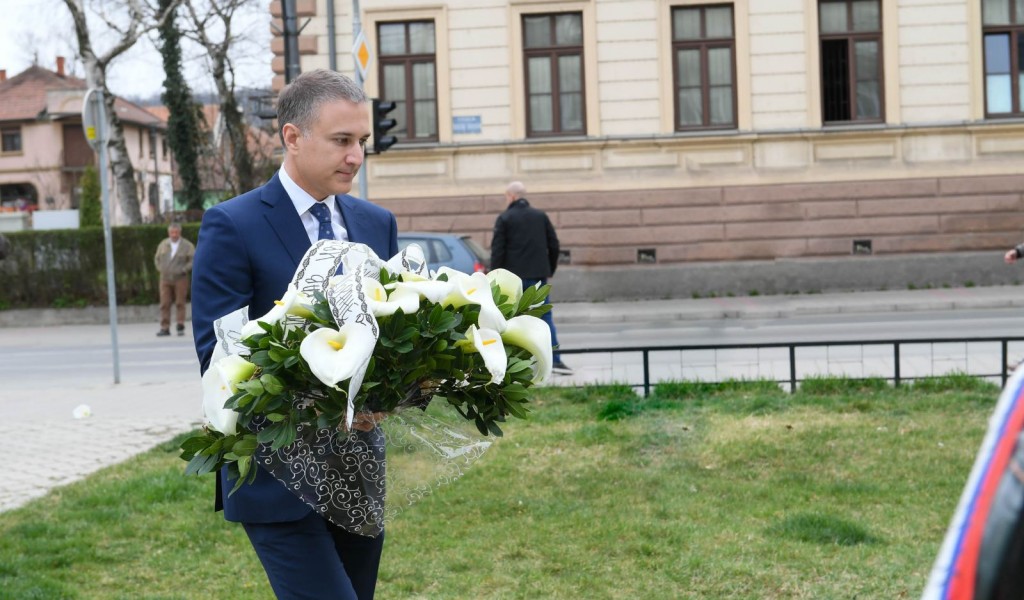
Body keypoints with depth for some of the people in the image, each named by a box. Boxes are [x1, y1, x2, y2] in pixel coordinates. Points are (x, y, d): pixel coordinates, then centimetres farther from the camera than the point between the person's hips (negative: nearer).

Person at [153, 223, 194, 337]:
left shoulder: (187, 245, -2)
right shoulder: (163, 245, 9)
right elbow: (157, 259, 18)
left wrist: (184, 269, -12)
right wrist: (160, 269, 3)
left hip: (180, 279, -3)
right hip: (165, 278, 3)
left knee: (180, 303, 0)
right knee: (164, 304, -2)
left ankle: (180, 327, 6)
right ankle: (165, 328, 0)